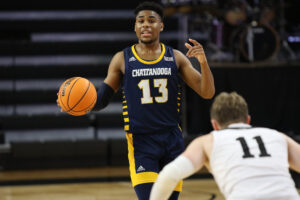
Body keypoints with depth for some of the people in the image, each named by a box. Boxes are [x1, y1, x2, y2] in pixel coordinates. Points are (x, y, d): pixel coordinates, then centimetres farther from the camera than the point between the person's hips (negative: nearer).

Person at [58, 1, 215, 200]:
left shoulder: (175, 57, 5)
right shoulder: (122, 59, 3)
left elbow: (207, 93, 2)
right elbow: (101, 99, 6)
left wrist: (203, 62, -16)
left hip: (172, 140, 2)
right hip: (141, 142, -2)